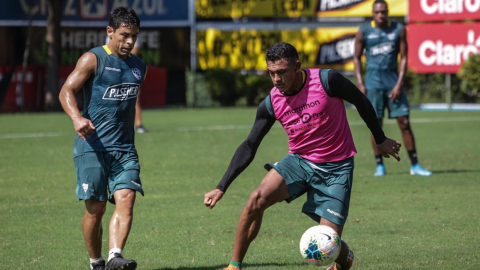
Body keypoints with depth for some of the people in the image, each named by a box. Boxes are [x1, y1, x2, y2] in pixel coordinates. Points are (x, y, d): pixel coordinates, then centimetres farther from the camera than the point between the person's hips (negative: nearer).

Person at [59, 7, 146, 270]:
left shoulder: (139, 67, 16)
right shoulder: (93, 59, -2)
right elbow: (66, 91, -11)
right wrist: (76, 117, -31)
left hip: (124, 149, 4)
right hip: (92, 147, -4)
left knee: (126, 199, -17)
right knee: (95, 208, -2)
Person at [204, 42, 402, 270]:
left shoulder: (327, 80, -18)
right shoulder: (271, 103, -7)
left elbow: (361, 102, -2)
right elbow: (249, 147, -3)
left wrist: (380, 140, 9)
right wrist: (221, 188, -11)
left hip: (336, 168, -3)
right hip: (299, 161, 3)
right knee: (257, 199, -24)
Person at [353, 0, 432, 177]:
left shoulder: (399, 29, 3)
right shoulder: (364, 31, 1)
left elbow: (403, 57, 2)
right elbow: (357, 58, 8)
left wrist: (399, 84, -6)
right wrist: (360, 83, -2)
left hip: (393, 81, 1)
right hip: (373, 82, -1)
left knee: (405, 123, -2)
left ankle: (415, 165, 2)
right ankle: (379, 166, 8)